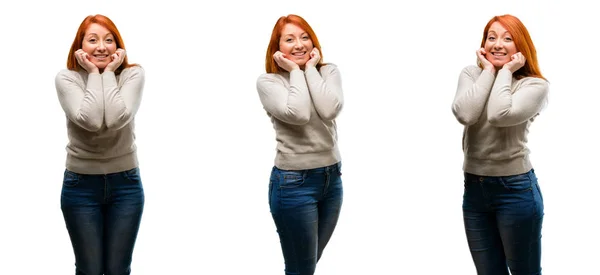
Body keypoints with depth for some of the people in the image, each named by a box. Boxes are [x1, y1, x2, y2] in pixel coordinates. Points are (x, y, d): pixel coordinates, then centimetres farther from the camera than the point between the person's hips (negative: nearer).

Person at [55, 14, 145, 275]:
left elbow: (117, 119, -25)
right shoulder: (67, 77, -9)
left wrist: (109, 72, -17)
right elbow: (91, 120, -26)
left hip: (125, 183, 1)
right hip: (81, 184, 0)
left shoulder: (132, 74, -8)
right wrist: (94, 73, -17)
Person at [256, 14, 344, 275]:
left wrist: (311, 68, -9)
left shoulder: (328, 72, 4)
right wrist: (296, 71, -13)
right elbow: (298, 114, -25)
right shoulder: (268, 81, -8)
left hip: (332, 177, 5)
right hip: (294, 182, -5)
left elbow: (329, 109, -16)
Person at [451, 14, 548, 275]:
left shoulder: (535, 85, -8)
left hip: (515, 189, -4)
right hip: (474, 187, 4)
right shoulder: (471, 74, 3)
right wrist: (488, 71, -9)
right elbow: (465, 114, -17)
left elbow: (499, 115, -26)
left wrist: (505, 71, -14)